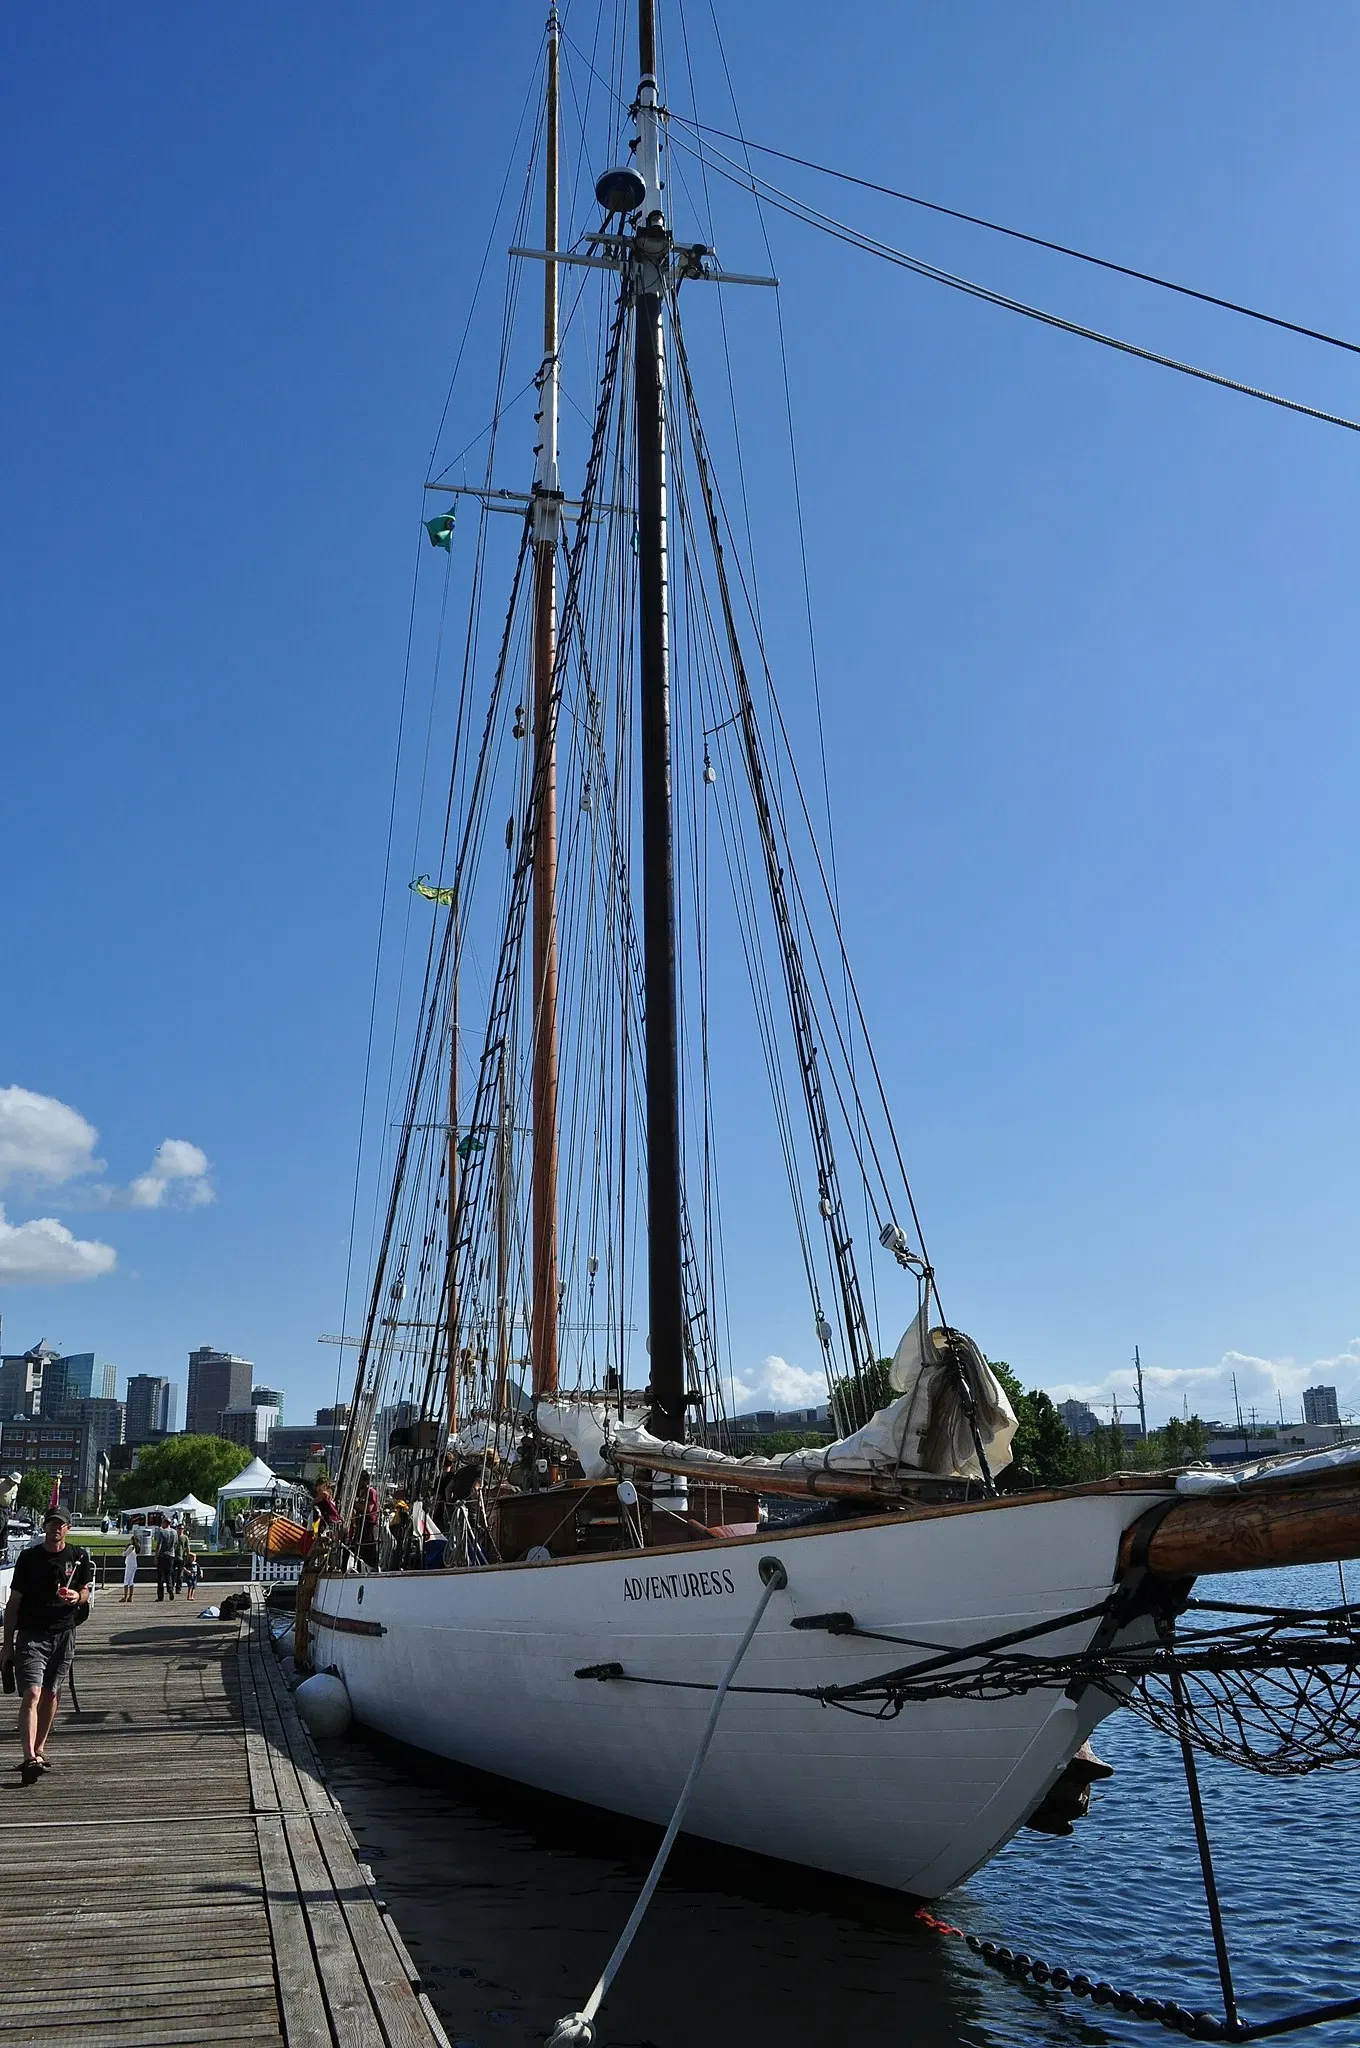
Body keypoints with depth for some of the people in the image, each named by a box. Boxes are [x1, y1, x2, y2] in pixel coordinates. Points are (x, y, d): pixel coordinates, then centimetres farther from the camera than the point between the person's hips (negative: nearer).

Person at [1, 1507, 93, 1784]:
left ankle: (39, 1749, 26)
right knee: (32, 1693, -15)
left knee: (52, 1694, 10)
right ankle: (30, 1758, -22)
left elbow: (85, 1591, 12)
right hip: (31, 1634, -3)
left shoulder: (79, 1556, 4)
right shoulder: (28, 1557, -1)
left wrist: (77, 1597, -12)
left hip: (63, 1634, 3)